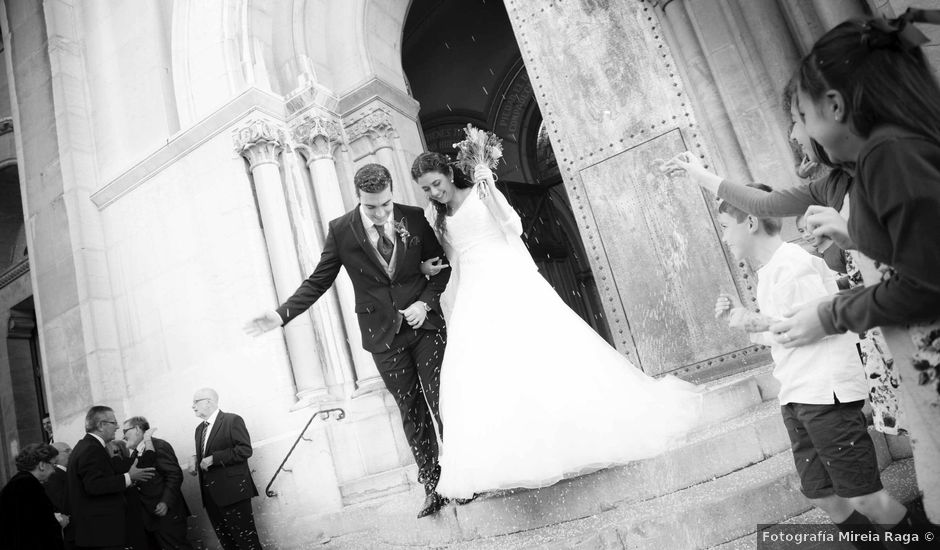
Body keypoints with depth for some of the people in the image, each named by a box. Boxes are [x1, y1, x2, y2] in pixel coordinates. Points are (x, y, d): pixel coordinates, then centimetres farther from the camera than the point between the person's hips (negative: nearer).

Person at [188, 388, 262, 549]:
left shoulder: (232, 420, -8)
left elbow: (245, 450, -16)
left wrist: (213, 459, -19)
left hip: (232, 492, -8)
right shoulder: (199, 429, 18)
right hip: (211, 496, 8)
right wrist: (195, 461, 5)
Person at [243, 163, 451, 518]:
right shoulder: (341, 230, -6)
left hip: (425, 324, 0)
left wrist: (425, 302, -9)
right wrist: (281, 314, -10)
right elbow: (318, 281, 0)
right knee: (411, 412, 8)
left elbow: (441, 264, 5)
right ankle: (432, 487, 20)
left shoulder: (414, 218, -5)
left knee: (442, 403, 1)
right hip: (384, 336, 0)